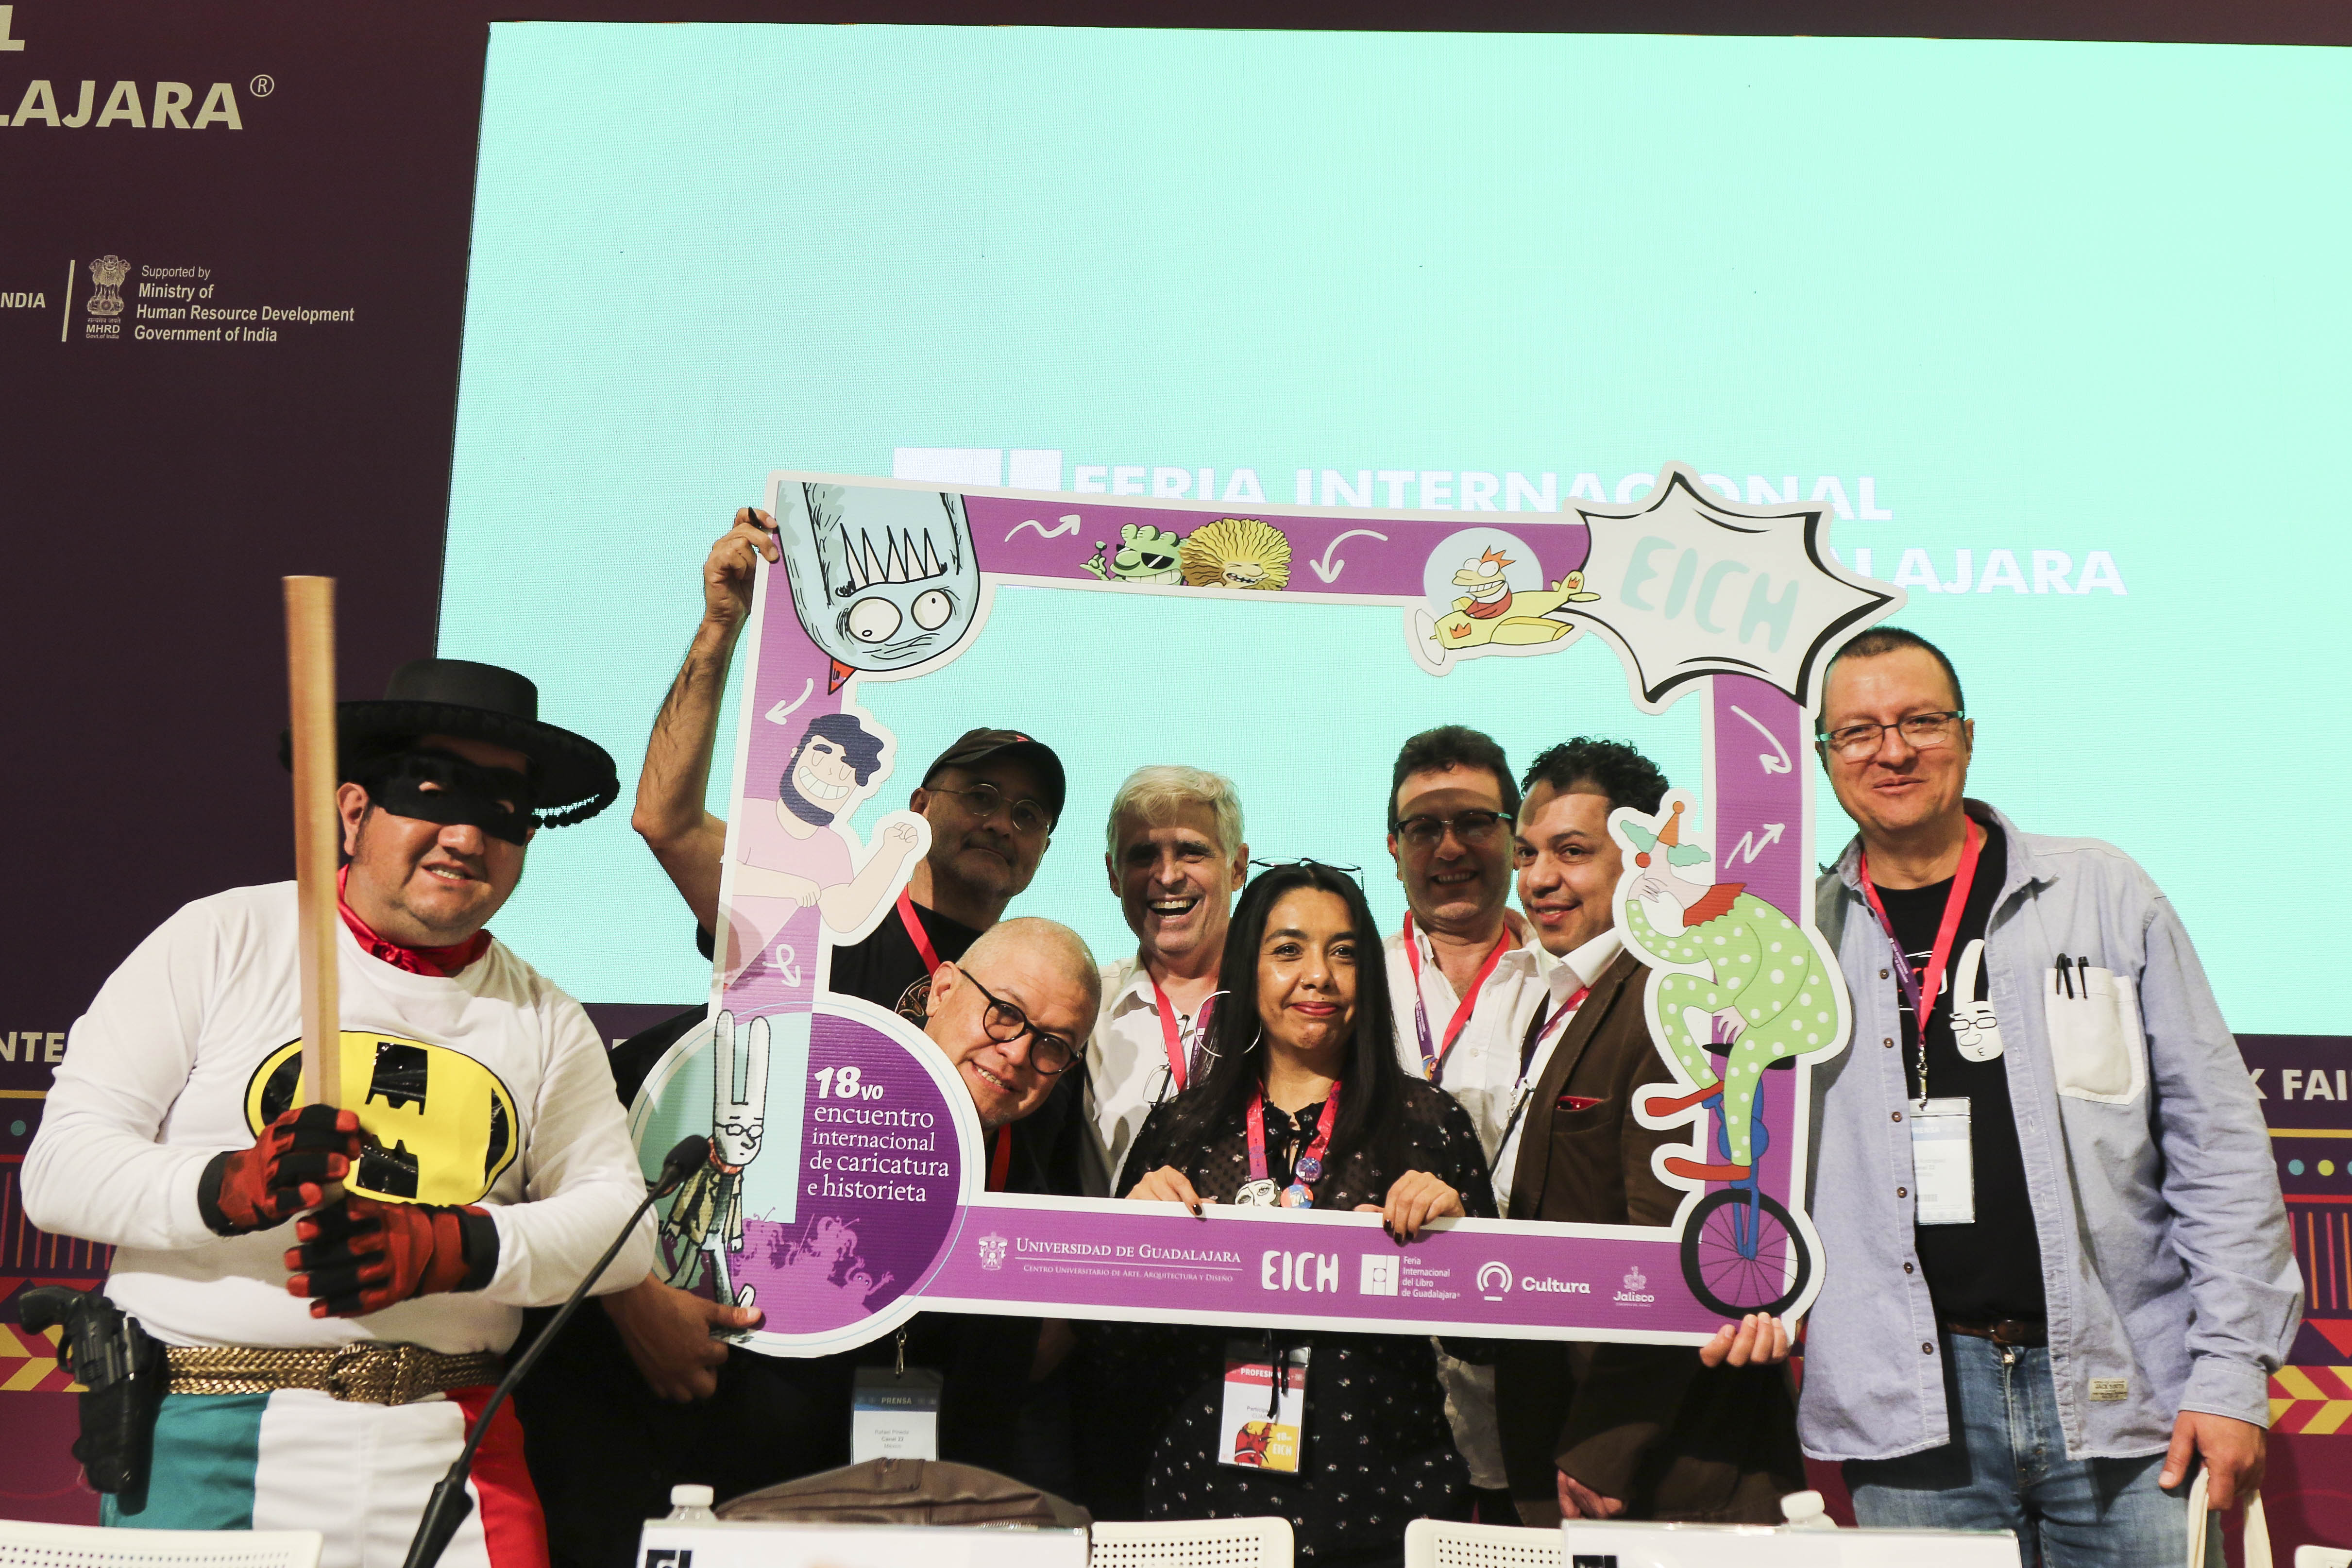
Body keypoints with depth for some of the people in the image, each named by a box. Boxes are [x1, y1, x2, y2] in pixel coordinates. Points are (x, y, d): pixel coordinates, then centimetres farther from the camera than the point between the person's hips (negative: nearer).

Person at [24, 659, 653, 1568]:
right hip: (210, 1443, -2)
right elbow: (61, 1167, -2)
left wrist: (448, 1248, -15)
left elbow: (621, 1220, 3)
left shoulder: (545, 1020, 10)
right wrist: (230, 1189, -22)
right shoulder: (223, 941, 3)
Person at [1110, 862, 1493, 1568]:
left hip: (1381, 1508, -1)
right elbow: (1116, 1333, 8)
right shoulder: (1179, 1128, 6)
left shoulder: (1429, 1124, 3)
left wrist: (1451, 1223, -14)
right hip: (1204, 1489, 1)